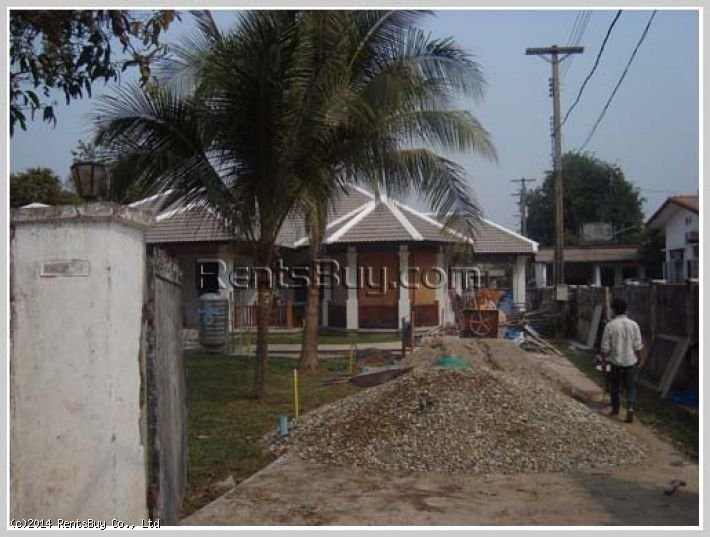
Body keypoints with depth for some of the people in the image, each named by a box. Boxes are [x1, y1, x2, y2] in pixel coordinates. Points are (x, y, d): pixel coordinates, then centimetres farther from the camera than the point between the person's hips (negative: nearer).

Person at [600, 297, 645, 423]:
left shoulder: (610, 326, -12)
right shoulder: (633, 325, -7)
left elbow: (605, 347, -9)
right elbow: (638, 346, -3)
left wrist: (604, 360, 5)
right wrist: (641, 359, 10)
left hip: (615, 362, -1)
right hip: (631, 361, 1)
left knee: (614, 386, 16)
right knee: (631, 387, 10)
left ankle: (615, 409, 29)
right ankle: (630, 408, -8)